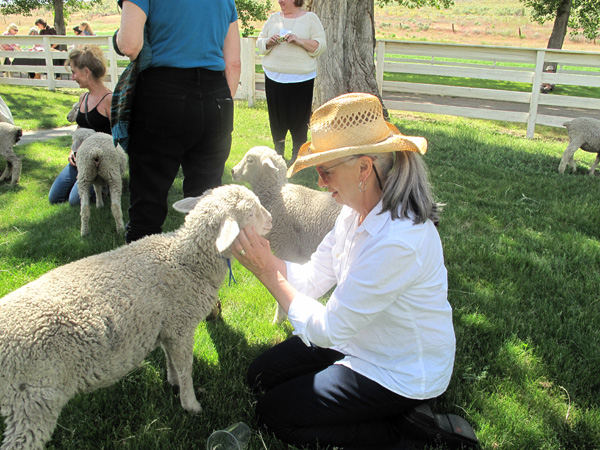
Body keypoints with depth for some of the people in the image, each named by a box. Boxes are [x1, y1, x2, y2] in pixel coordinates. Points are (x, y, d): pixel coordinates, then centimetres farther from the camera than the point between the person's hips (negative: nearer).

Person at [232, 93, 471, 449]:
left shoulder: (396, 241, -36)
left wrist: (269, 273, -23)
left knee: (274, 413, -1)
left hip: (402, 375, -8)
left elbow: (327, 330, -28)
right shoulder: (359, 209, -7)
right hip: (359, 338, 9)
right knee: (262, 375, 12)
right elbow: (312, 279, -3)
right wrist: (264, 256, -18)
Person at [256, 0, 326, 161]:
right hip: (274, 77, 3)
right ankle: (278, 153, 21)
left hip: (301, 78, -3)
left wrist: (299, 41, -16)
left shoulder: (310, 18, 4)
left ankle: (297, 156, 11)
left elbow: (321, 45, -3)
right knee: (276, 118, 6)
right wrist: (269, 42, -7)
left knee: (299, 119, -2)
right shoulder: (274, 18, 14)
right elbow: (260, 42, 15)